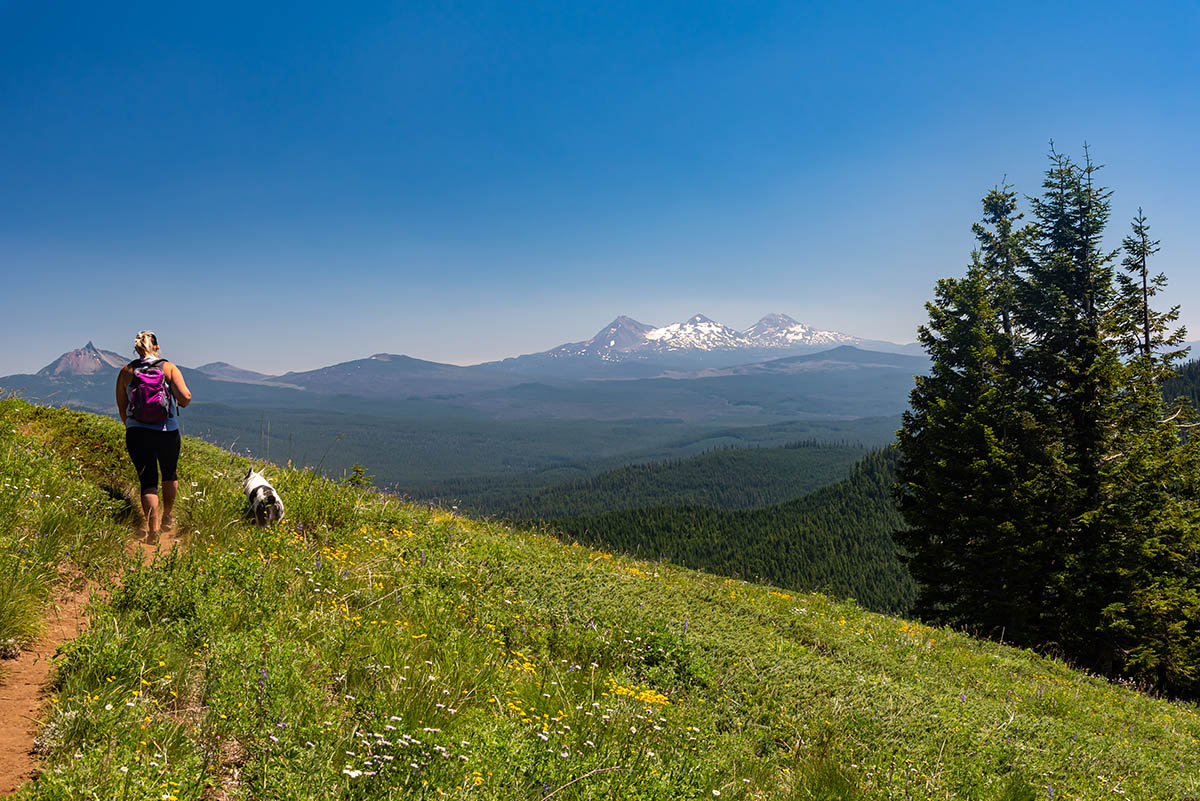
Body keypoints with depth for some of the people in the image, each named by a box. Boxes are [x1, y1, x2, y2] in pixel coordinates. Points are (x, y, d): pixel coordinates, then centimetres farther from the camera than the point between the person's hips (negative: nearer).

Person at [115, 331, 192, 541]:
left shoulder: (126, 372, 4)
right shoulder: (168, 368, -1)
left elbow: (122, 408, 6)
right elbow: (185, 397, -13)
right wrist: (182, 402, 11)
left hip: (136, 434, 0)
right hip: (168, 433, 0)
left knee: (148, 481, 4)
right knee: (170, 475, 23)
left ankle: (153, 530, -7)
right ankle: (166, 519, 36)